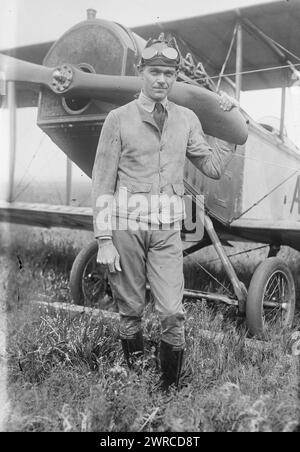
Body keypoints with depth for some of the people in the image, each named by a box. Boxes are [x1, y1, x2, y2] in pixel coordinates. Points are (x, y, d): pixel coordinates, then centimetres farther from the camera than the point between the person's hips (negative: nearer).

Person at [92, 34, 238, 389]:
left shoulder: (186, 119, 10)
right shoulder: (119, 119, 1)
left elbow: (213, 167, 15)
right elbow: (102, 182, -2)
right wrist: (104, 240, -7)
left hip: (167, 229, 2)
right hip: (126, 225, -1)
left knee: (173, 313, -2)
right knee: (130, 311, 9)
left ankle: (170, 387, 17)